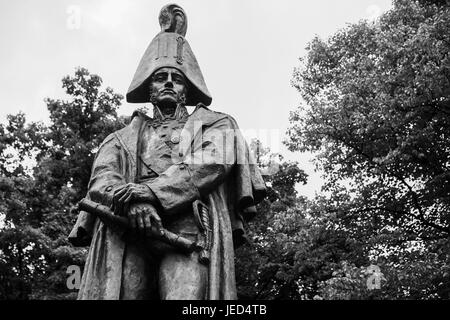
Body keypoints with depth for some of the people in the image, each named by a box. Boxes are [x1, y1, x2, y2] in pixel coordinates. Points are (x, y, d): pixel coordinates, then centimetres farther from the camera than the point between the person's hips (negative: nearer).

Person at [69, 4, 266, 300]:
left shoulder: (213, 124, 26)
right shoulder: (127, 135, 31)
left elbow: (209, 166, 4)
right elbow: (102, 178, 12)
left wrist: (146, 192, -9)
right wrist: (129, 200, -14)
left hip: (189, 229, -2)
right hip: (128, 235, 2)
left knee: (185, 291, -26)